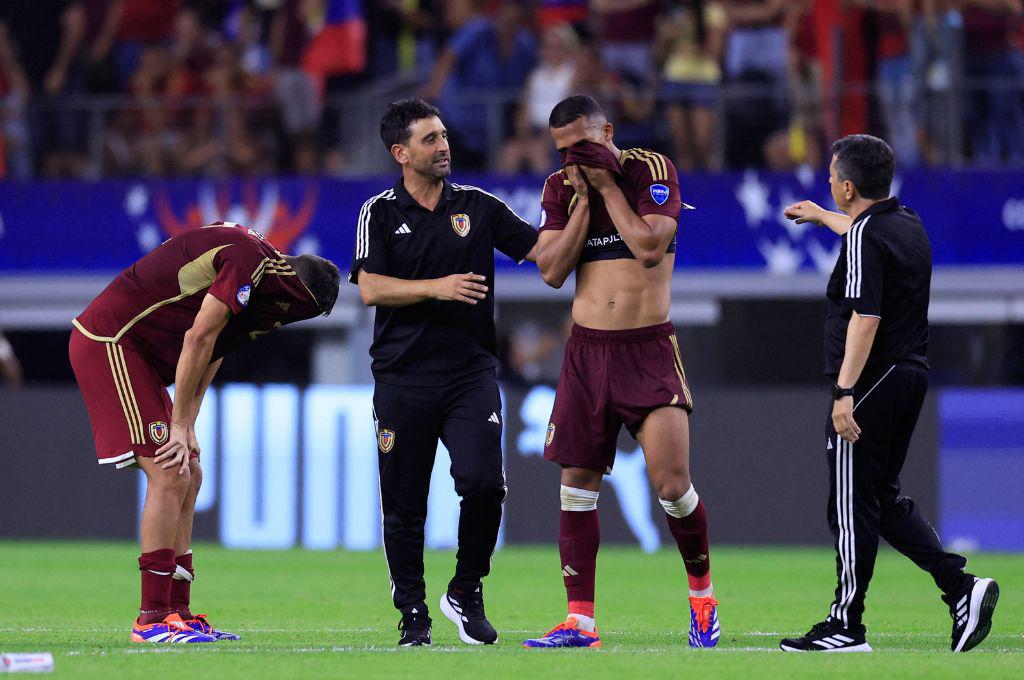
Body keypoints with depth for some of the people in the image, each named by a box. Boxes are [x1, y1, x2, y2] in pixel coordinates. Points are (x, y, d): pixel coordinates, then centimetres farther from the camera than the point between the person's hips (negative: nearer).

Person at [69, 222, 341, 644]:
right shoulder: (250, 260, -17)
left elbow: (210, 353, 12)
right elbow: (198, 340, -18)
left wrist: (186, 427, 2)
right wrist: (180, 426, -12)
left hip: (133, 353, 11)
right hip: (109, 341, -11)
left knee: (188, 477, 10)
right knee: (169, 476, -13)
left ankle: (176, 612, 12)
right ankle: (152, 620, -12)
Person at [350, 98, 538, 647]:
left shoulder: (478, 206, 9)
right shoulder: (380, 212, 4)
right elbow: (370, 288, -8)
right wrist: (436, 287, -17)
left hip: (471, 371, 1)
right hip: (403, 379, -1)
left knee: (483, 483, -16)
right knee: (403, 503, 0)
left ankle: (466, 592, 5)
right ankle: (413, 616, 12)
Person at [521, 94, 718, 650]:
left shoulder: (651, 170, -4)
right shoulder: (560, 187, 7)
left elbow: (650, 248, -16)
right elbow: (551, 271, -2)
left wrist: (607, 184, -11)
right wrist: (583, 199, -8)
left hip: (649, 348, -4)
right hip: (586, 349, 4)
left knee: (672, 484, -11)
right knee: (577, 484, 0)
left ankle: (701, 593, 13)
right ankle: (580, 621, 2)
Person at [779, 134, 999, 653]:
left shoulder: (866, 237, -16)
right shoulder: (907, 223, 12)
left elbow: (866, 318, -24)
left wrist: (845, 391, -25)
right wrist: (821, 217, 54)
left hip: (872, 381, -9)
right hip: (910, 376, 9)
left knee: (852, 506, -3)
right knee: (884, 501, 16)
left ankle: (846, 626, 1)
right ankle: (960, 587, 5)